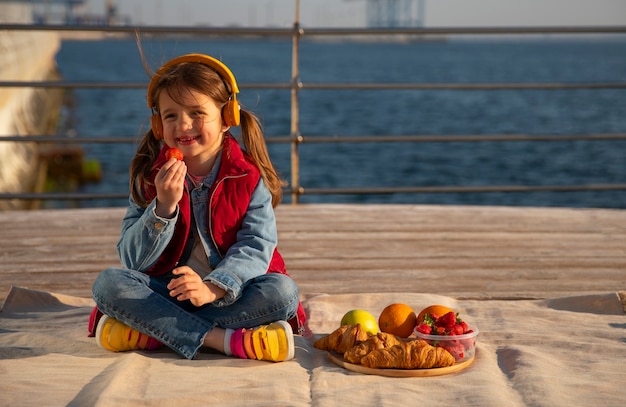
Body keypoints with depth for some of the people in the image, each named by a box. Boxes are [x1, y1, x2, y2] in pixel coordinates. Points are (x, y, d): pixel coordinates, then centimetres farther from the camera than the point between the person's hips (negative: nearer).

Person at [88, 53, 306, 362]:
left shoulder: (249, 177, -3)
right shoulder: (150, 177, 0)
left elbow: (256, 246, -13)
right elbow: (132, 260, -6)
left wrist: (212, 289, -31)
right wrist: (164, 207, -22)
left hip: (228, 296, -1)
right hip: (166, 294, 1)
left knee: (283, 290, -29)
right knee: (108, 282, -24)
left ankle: (153, 331, -25)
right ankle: (224, 340, -32)